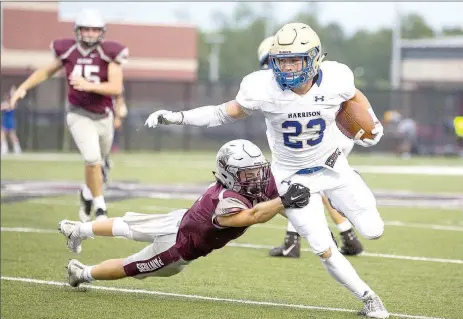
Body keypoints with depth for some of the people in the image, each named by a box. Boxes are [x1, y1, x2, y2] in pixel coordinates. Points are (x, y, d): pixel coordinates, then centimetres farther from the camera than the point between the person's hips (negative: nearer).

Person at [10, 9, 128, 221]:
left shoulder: (108, 54, -12)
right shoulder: (68, 52, -6)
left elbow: (116, 88, -19)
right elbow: (47, 71, 11)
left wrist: (88, 85, -31)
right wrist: (23, 88, 3)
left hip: (103, 116, 2)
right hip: (79, 114, -2)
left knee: (96, 161, 20)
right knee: (92, 159, -20)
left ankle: (87, 194, 51)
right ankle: (100, 207, -6)